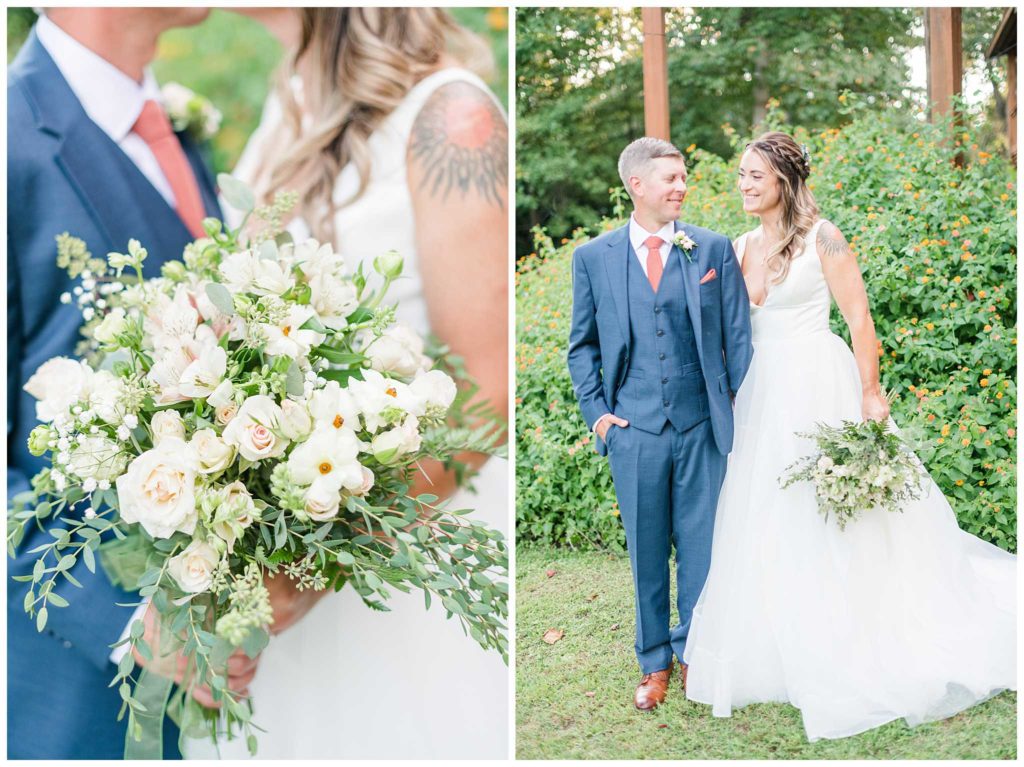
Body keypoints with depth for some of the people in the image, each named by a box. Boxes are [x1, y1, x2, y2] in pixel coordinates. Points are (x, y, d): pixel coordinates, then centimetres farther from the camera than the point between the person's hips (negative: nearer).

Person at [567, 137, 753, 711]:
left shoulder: (715, 249, 3)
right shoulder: (593, 257, 3)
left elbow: (738, 336, 5)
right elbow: (583, 345, 10)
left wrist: (740, 409, 2)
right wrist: (596, 410, 1)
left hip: (702, 425, 0)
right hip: (633, 428, 0)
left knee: (701, 545, 7)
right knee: (646, 550, 9)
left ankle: (694, 651, 27)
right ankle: (655, 663, 25)